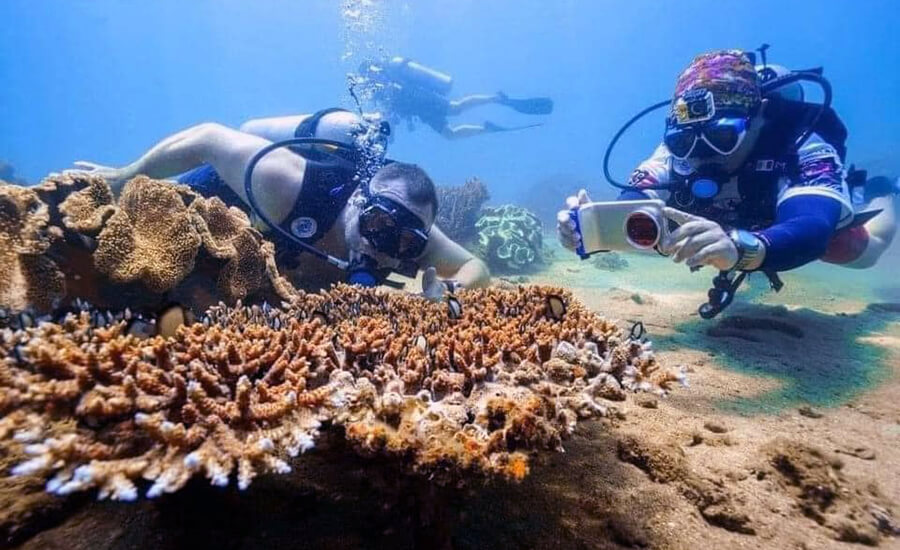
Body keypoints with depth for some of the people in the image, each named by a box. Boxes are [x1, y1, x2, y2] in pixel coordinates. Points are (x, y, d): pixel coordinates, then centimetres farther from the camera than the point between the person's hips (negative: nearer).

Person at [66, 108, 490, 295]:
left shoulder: (409, 234, -33)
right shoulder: (287, 182, -45)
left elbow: (476, 268, -22)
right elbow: (208, 137, -29)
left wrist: (447, 292, -44)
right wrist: (124, 175, -16)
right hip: (226, 186, -3)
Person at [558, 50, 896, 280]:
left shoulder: (804, 147, -43)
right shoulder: (679, 153, -35)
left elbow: (810, 232, -60)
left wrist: (740, 247, -80)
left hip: (813, 207, -2)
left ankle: (879, 195, 48)